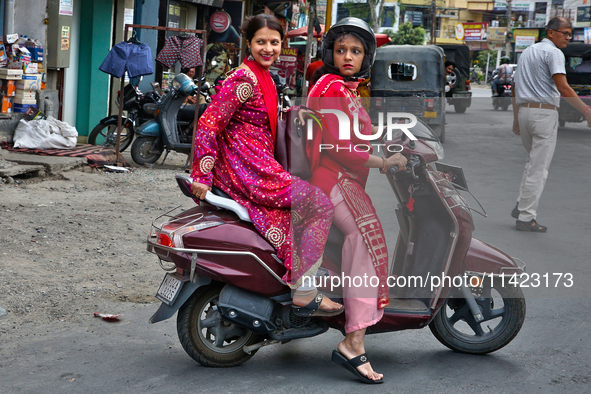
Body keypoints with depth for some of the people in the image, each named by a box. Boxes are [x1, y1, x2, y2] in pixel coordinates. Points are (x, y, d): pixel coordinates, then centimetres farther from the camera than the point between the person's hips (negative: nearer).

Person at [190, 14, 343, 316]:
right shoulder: (244, 78, -14)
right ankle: (302, 294, -6)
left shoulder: (265, 79, 17)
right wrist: (202, 175, -22)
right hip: (246, 171, -10)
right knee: (320, 204, -10)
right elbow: (208, 122, -18)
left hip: (260, 166, 10)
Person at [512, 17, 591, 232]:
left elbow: (515, 89, 21)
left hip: (524, 110, 8)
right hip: (544, 113, -8)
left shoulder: (526, 52, 18)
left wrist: (516, 119, 25)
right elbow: (563, 87, -20)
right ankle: (526, 217, -3)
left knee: (533, 162, 21)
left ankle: (522, 205, 12)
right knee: (538, 167, -4)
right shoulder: (553, 53, -9)